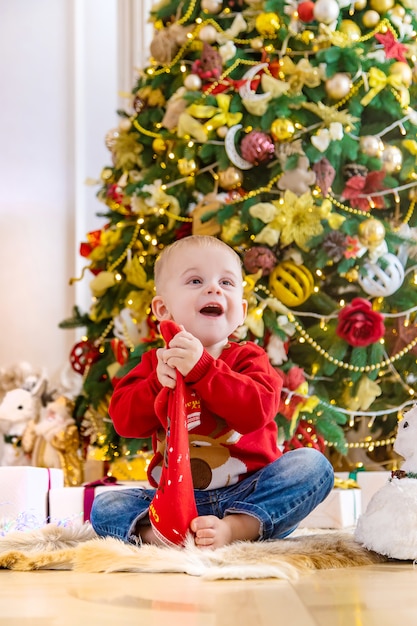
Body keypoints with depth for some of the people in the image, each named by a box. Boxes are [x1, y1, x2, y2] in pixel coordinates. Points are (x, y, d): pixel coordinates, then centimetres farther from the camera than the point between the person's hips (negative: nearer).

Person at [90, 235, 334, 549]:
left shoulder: (248, 358, 1)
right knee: (105, 507, -17)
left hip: (250, 493, -1)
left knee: (313, 465, -26)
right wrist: (157, 383, -22)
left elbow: (257, 409, -21)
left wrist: (201, 367, -29)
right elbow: (123, 419, -5)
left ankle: (236, 527, -38)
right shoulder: (156, 361, 9)